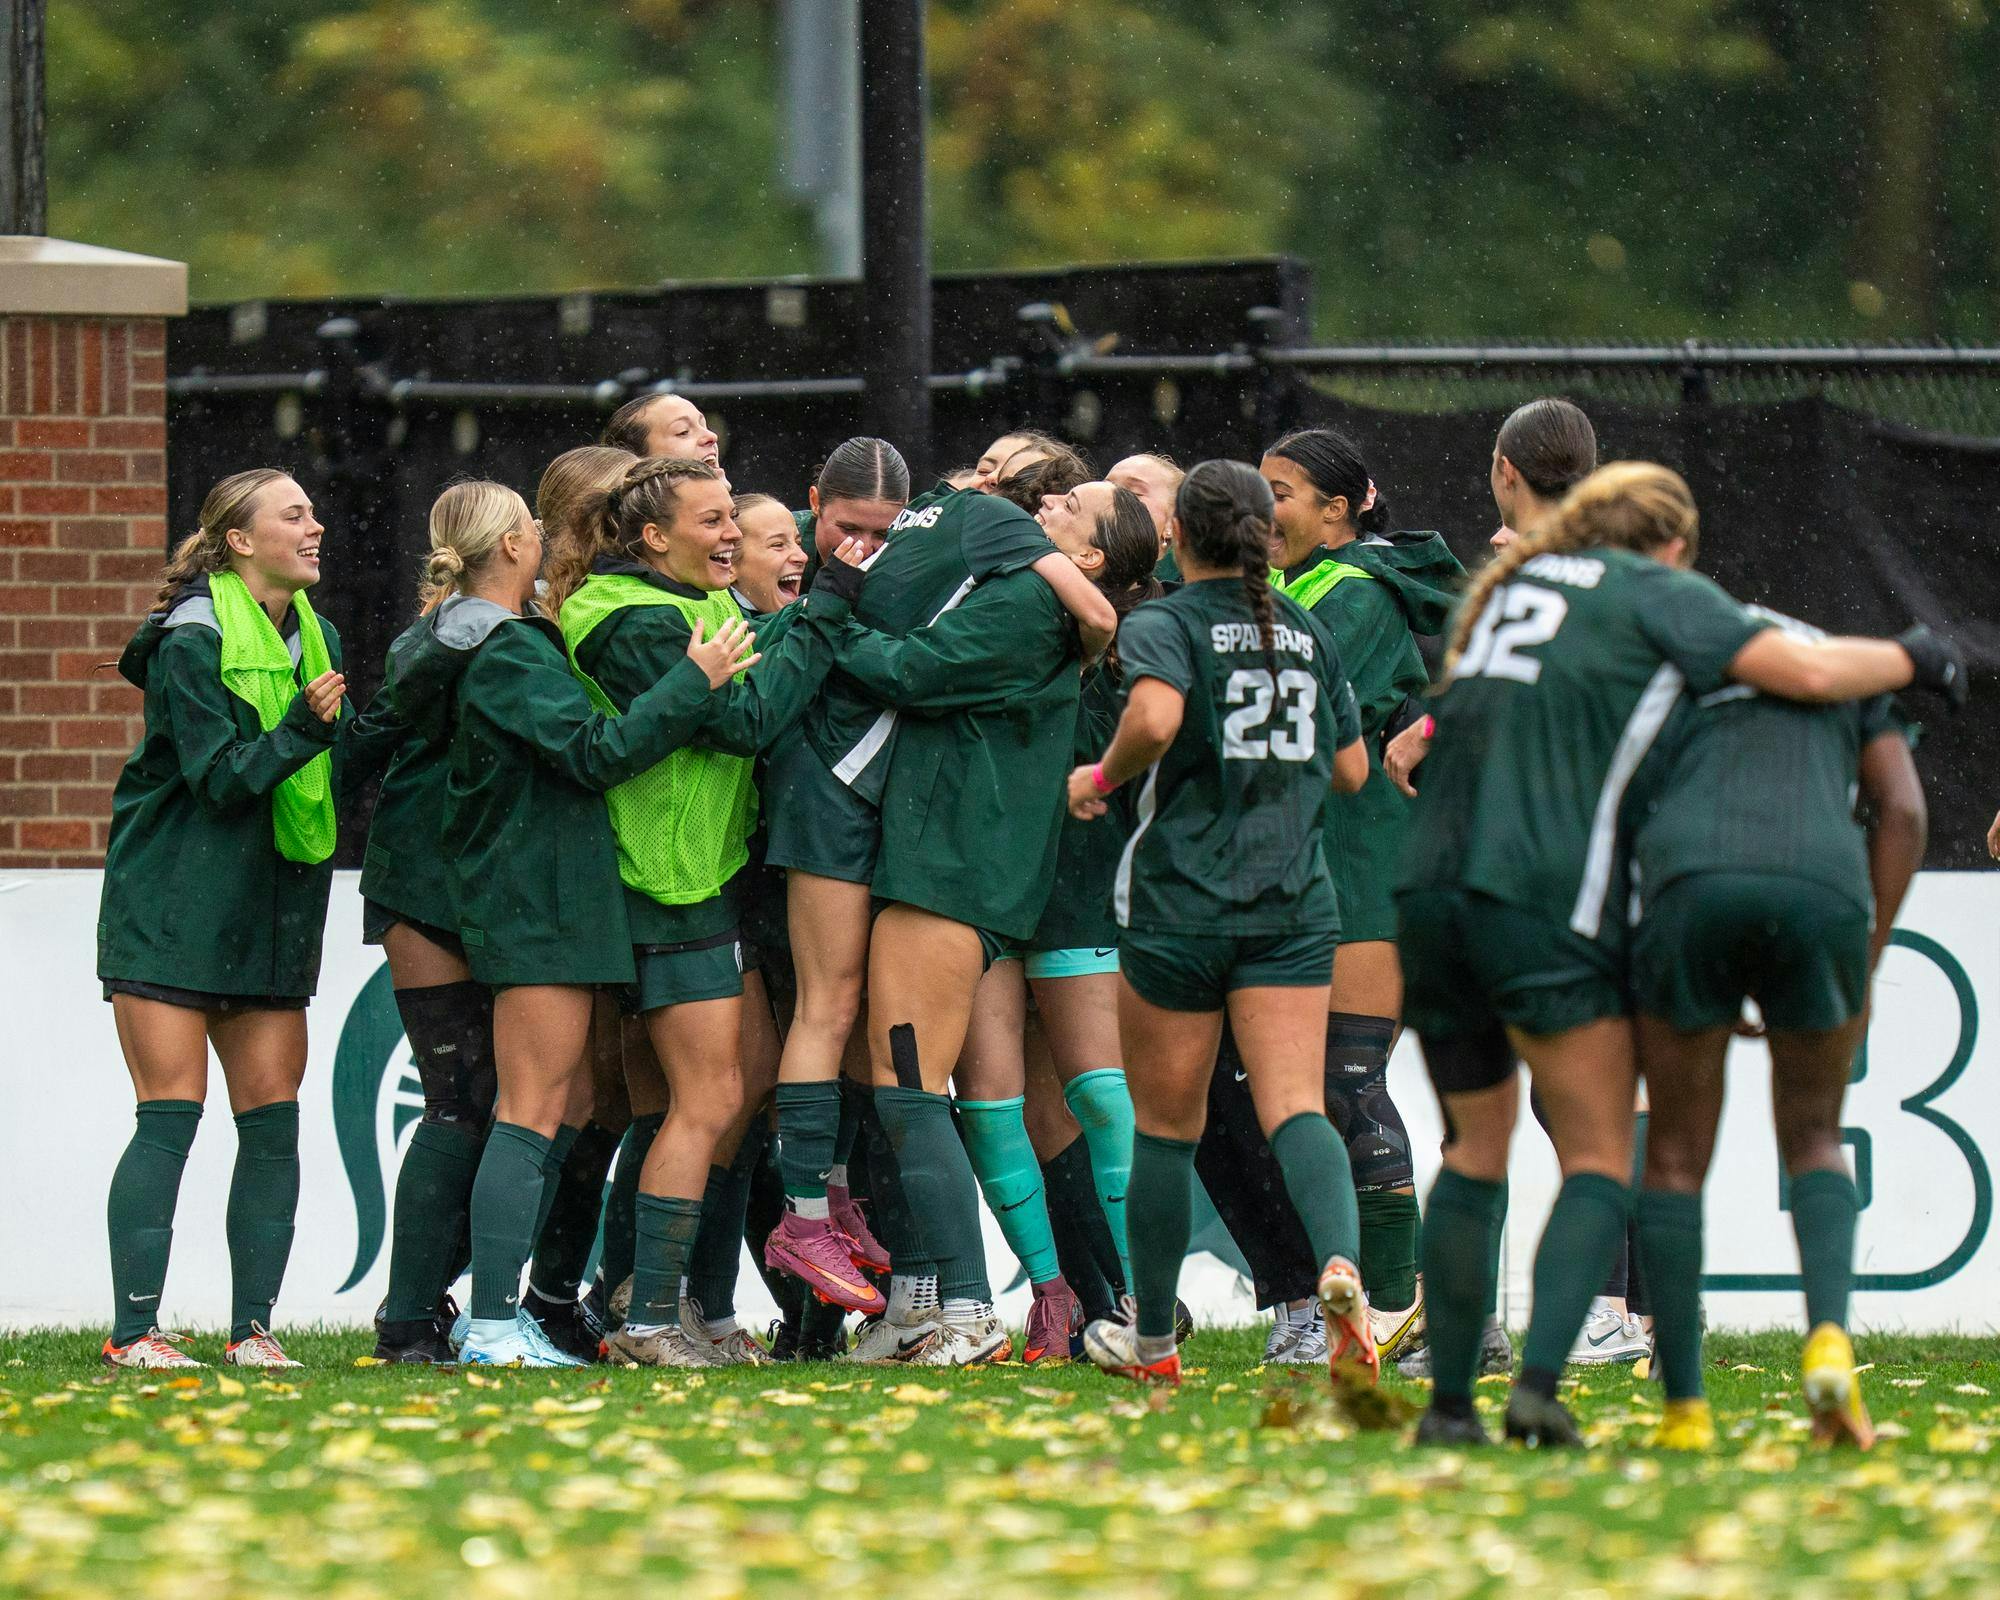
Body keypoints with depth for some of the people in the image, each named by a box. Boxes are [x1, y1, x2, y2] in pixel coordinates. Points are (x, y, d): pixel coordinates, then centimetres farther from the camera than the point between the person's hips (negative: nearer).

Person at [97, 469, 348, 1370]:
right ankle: (135, 1331, -7)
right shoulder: (193, 643, -10)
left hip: (269, 916, 7)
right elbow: (218, 777, -15)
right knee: (170, 1117, -9)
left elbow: (336, 775, 17)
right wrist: (303, 730, -26)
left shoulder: (317, 641, 12)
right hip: (171, 913, -6)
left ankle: (253, 1328, 5)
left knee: (273, 1120, 1)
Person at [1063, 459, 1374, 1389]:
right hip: (1293, 904, 3)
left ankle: (1152, 1339, 22)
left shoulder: (1163, 625, -5)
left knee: (1166, 1126, 10)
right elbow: (1351, 770, 15)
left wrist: (1101, 776, -7)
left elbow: (1155, 718, -25)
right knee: (1295, 1107, -8)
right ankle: (1340, 1261, -37)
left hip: (1179, 902, -3)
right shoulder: (1310, 634, 11)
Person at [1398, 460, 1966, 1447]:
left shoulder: (1506, 587, 23)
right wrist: (1909, 660, 12)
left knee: (1475, 1151, 17)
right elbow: (1804, 672, -5)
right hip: (1546, 903, -6)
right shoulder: (1657, 594, 4)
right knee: (1600, 1159, 0)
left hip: (1429, 887, 6)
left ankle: (1448, 1402, 13)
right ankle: (1540, 1384, -17)